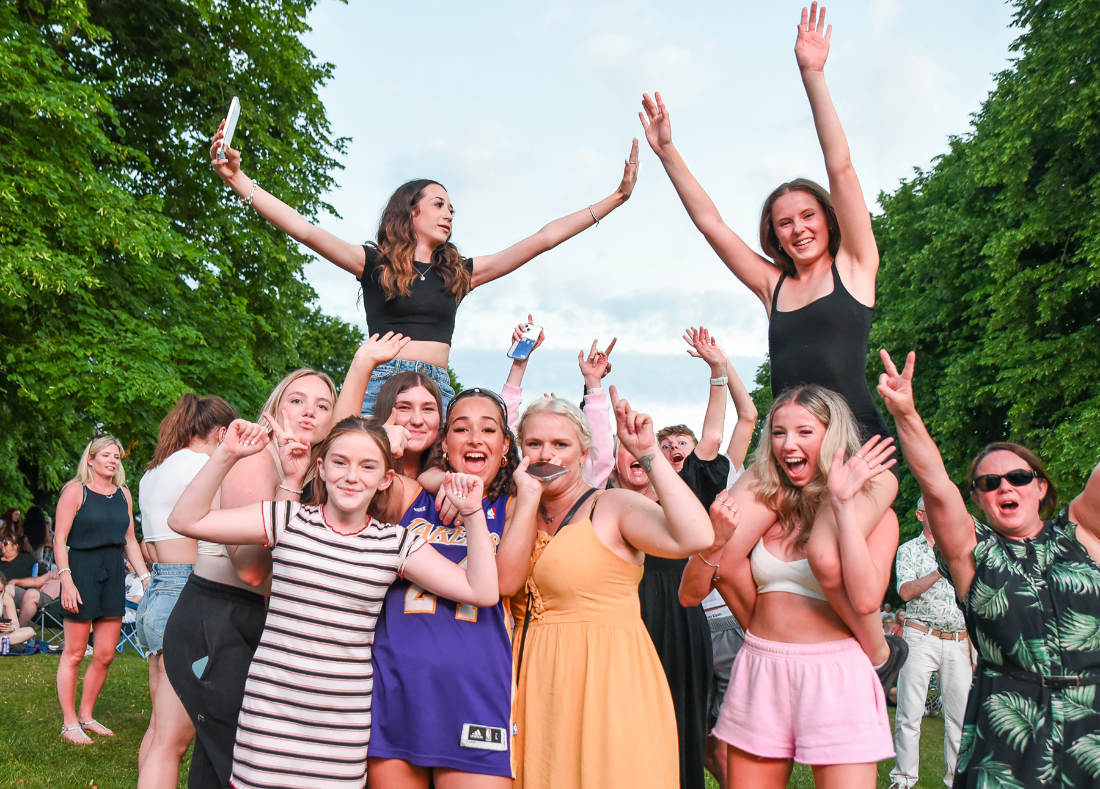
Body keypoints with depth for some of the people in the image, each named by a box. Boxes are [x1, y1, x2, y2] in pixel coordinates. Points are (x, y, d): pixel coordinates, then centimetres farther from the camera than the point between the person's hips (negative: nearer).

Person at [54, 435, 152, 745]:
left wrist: (145, 577, 11)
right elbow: (59, 539, -7)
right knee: (74, 652, 1)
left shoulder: (123, 494, 13)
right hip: (81, 571, -5)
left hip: (113, 575, 6)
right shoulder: (75, 490, -3)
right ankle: (69, 723, 10)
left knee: (105, 655, 7)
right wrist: (66, 580, -15)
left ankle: (86, 716, 22)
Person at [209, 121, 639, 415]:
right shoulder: (375, 263, 9)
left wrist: (617, 197, 18)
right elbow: (305, 230, -1)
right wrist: (237, 180, -12)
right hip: (382, 381, -3)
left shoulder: (458, 273, 18)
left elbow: (543, 239, 18)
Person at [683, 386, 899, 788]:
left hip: (834, 677, -3)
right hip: (759, 675, 4)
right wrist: (717, 540, -14)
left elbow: (866, 599, -20)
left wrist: (844, 504, -18)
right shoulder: (765, 502, 7)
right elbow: (692, 592, 4)